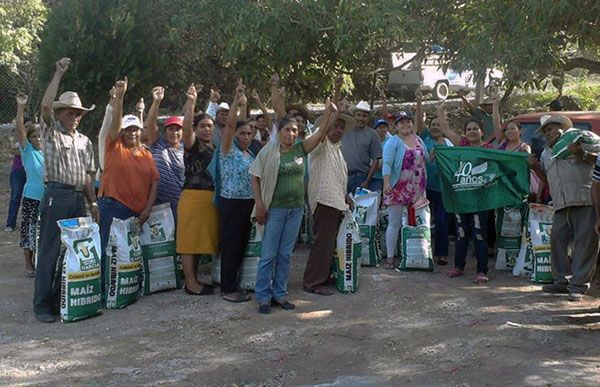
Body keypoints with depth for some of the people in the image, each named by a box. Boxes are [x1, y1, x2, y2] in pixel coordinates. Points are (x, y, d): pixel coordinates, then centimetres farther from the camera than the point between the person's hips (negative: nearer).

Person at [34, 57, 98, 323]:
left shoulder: (85, 141, 19)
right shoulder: (51, 134, 3)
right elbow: (45, 105, -14)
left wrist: (93, 202, 14)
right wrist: (59, 74, -13)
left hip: (78, 199, 6)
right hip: (57, 196, -6)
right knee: (49, 251, -5)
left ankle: (64, 299, 17)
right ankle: (42, 304, 0)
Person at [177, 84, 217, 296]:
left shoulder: (215, 148, 17)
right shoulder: (192, 145, -6)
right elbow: (186, 126, -22)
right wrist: (191, 102, -30)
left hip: (211, 199, 7)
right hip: (193, 197, -7)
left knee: (201, 240, 13)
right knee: (190, 240, -2)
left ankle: (194, 280, 22)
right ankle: (191, 283, 2)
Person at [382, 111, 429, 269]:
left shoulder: (418, 140, 13)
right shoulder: (393, 142, -5)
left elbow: (427, 158, 20)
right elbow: (387, 163, -15)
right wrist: (386, 183, -26)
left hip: (417, 189, 5)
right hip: (398, 189, -5)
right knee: (395, 223, -1)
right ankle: (390, 257, 4)